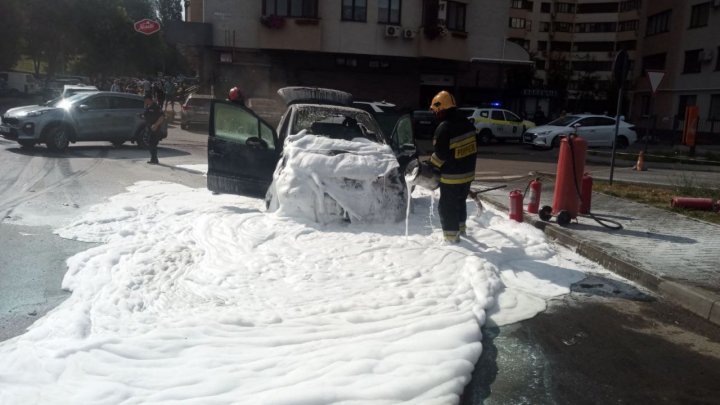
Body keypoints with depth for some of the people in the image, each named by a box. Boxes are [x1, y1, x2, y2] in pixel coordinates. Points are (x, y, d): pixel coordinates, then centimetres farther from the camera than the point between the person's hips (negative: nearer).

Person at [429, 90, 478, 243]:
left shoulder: (444, 127, -22)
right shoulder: (467, 123, 5)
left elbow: (440, 154, -20)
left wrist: (430, 168, -4)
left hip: (451, 176, -8)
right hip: (467, 173, 8)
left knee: (447, 206, 4)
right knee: (460, 202, 24)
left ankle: (451, 236, 10)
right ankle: (460, 228, 40)